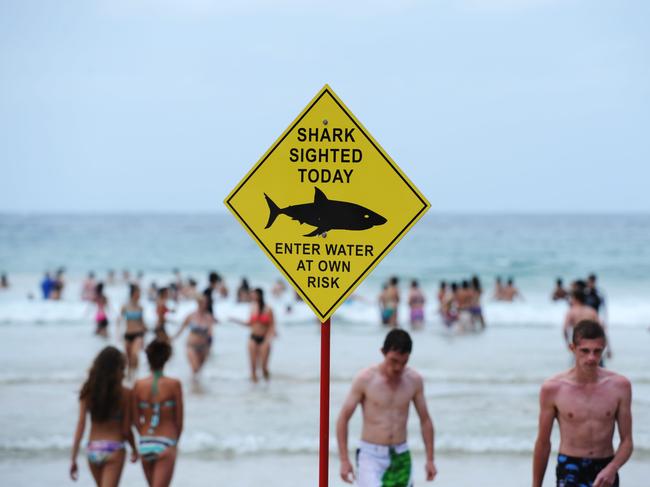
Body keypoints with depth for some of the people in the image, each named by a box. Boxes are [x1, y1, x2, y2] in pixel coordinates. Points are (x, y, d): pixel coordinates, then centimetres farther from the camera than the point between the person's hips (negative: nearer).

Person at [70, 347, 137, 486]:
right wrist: (134, 449, 13)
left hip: (92, 450, 4)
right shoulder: (124, 394, -8)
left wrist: (73, 458, -5)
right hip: (114, 449, -4)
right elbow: (126, 430, -5)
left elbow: (80, 424, -6)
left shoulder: (88, 392, 0)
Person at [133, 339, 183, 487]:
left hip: (145, 443, 4)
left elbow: (135, 420, 3)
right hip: (166, 445, -4)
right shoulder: (174, 384, -9)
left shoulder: (139, 385, -2)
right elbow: (179, 420, -3)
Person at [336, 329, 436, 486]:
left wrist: (430, 459, 8)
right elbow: (343, 418, -4)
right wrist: (344, 460, -8)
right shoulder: (365, 379, -9)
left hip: (401, 457, 4)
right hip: (371, 455, -4)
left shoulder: (414, 380, 1)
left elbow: (425, 420, 11)